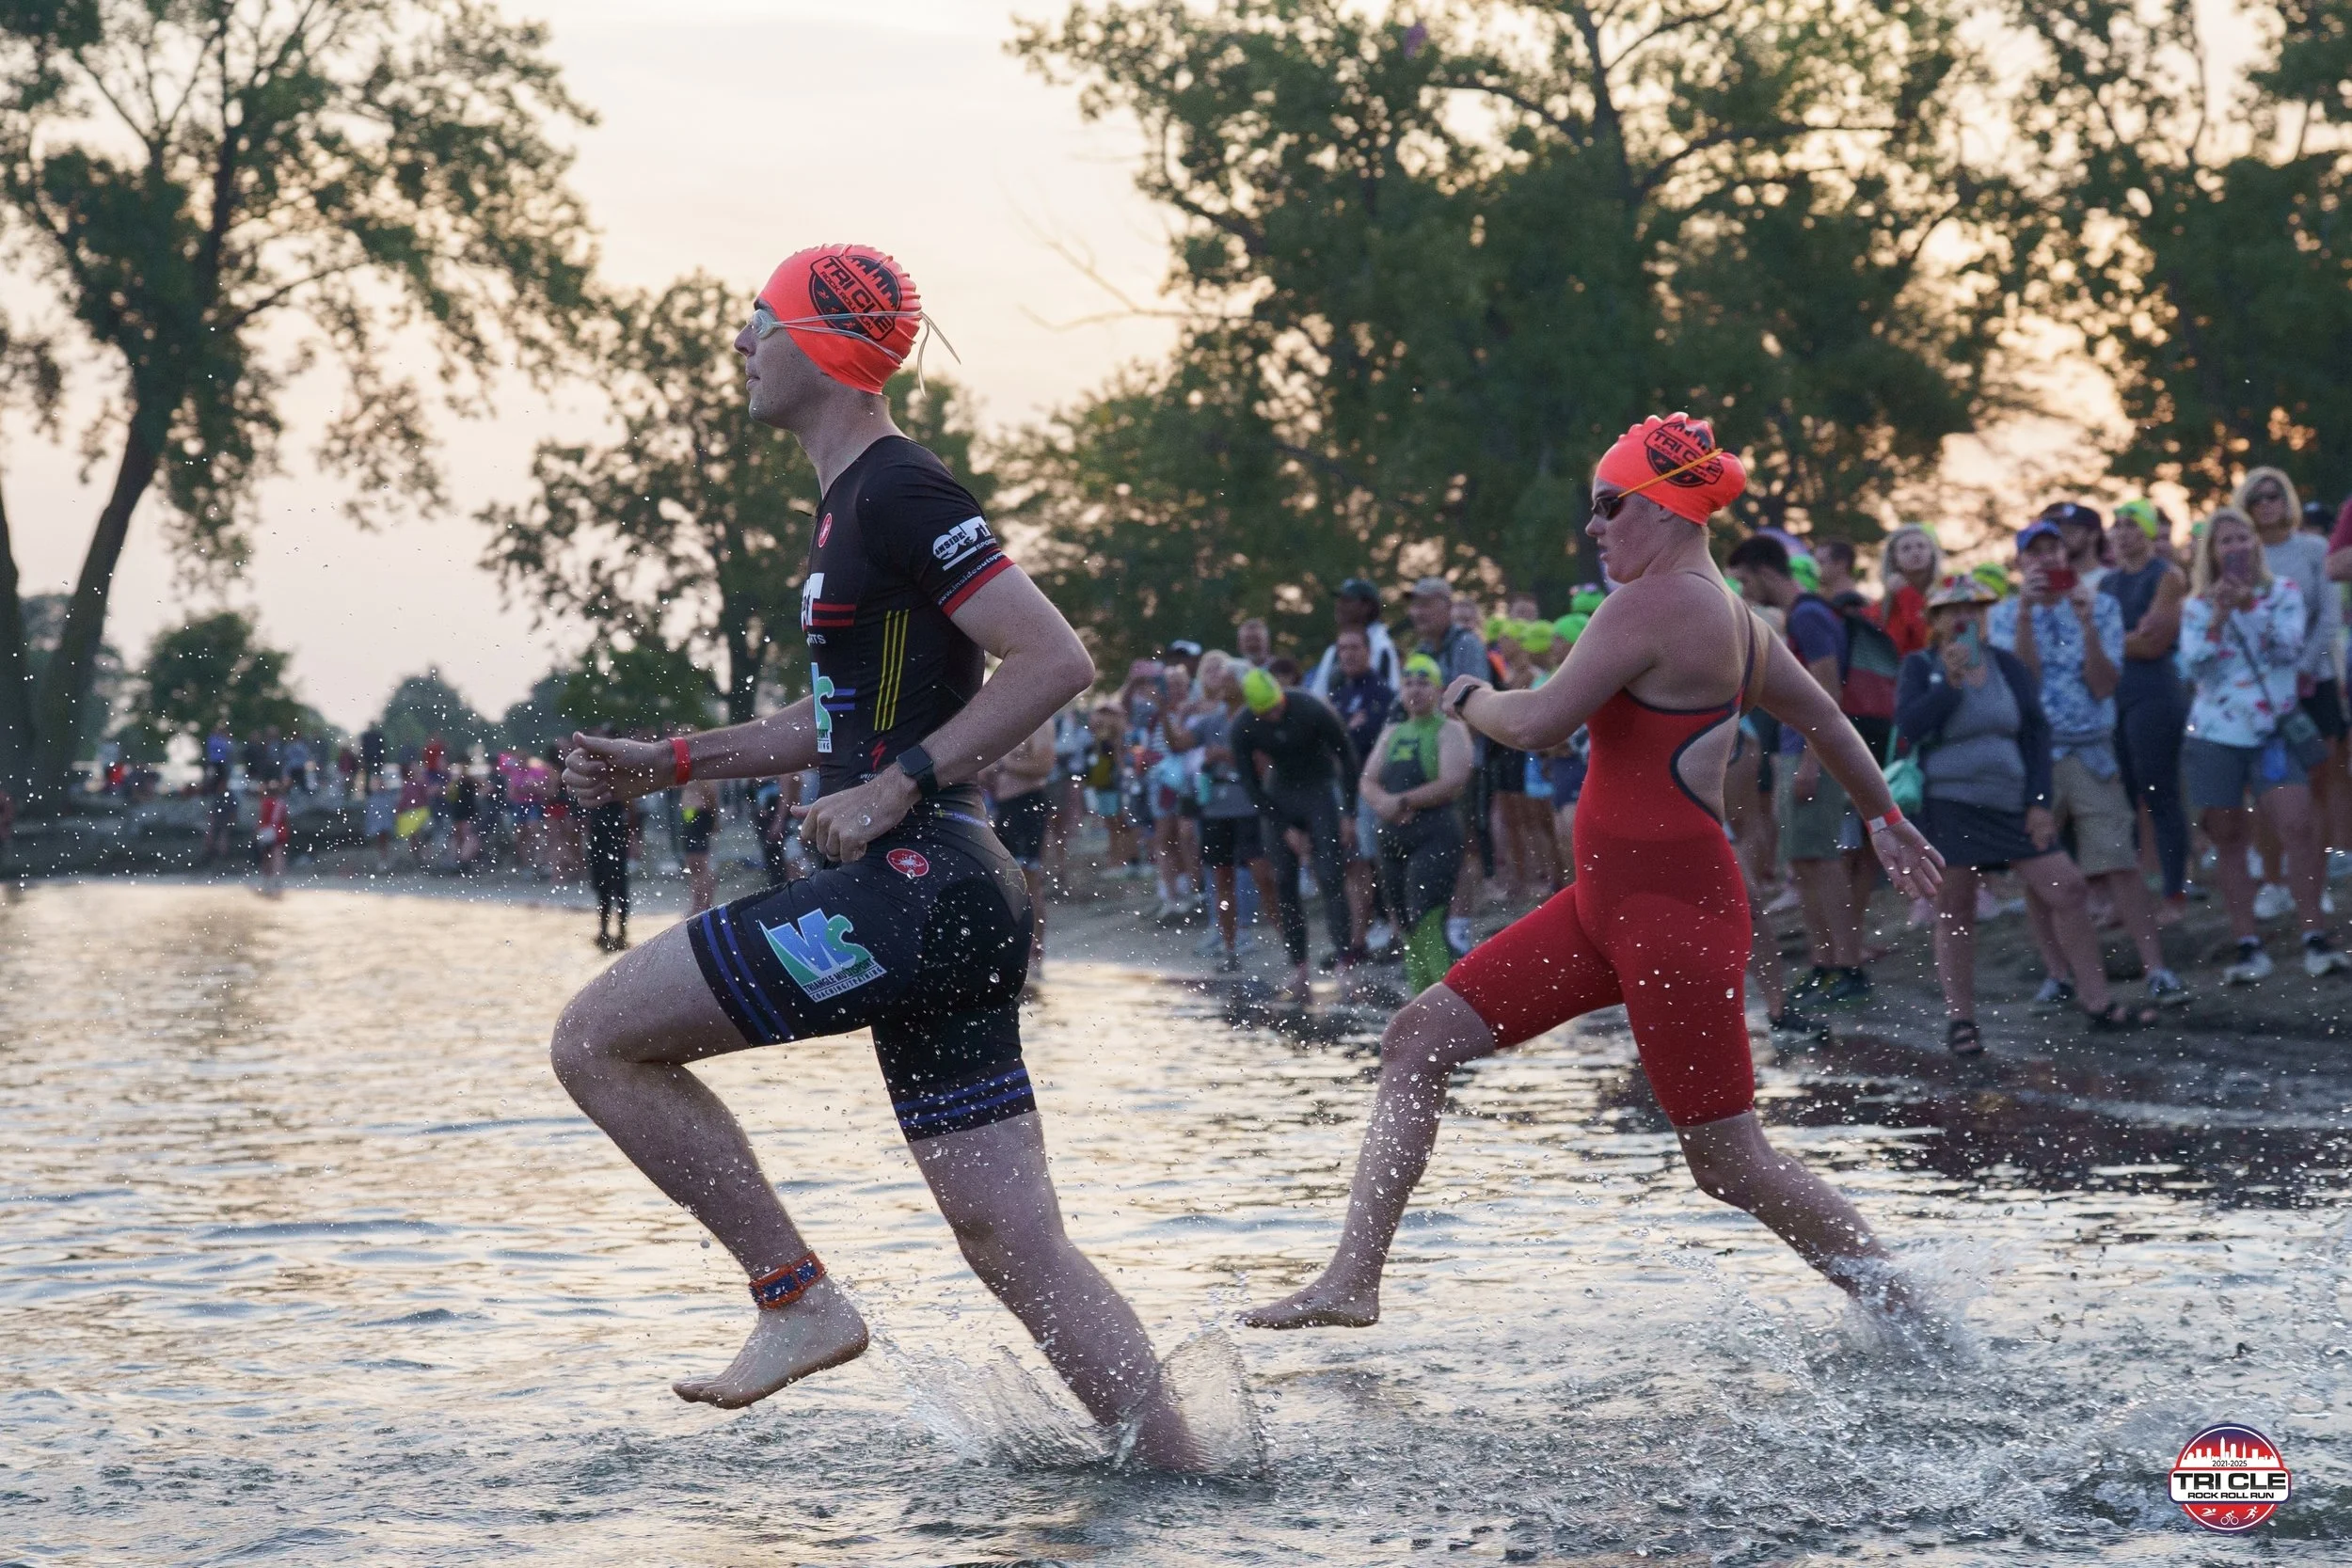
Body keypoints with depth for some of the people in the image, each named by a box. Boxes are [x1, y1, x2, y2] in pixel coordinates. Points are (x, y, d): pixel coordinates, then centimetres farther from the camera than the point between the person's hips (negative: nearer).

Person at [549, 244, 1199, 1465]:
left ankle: (797, 1301, -2)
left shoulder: (899, 494, -10)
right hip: (946, 902, 10)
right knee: (1013, 1244, 7)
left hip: (911, 886, -10)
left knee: (595, 1041, -5)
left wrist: (894, 791, -18)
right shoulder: (850, 504, 21)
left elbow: (1057, 661, -19)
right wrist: (664, 764, 28)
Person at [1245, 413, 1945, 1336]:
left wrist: (1468, 698, 0)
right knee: (1418, 1041, 5)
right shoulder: (1729, 616, 14)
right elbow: (1825, 718, 26)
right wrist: (1885, 818, 40)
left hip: (1670, 905, -11)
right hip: (1611, 900, 11)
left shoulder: (1651, 605, -16)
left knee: (1730, 1165, -3)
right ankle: (1352, 1281, 4)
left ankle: (1909, 1320, 12)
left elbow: (1539, 723, -22)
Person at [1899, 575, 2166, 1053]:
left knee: (2069, 890, -1)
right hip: (1948, 806, -3)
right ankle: (1960, 1019, 9)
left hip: (2011, 804, 3)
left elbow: (2036, 733, 7)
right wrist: (1951, 682, -17)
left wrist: (2039, 802, 0)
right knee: (1954, 914, 0)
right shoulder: (1921, 667, 0)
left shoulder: (2007, 665, 8)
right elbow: (1908, 726, -15)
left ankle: (2097, 1003, 7)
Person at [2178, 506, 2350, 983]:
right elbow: (2194, 668, -5)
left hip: (2272, 730, -1)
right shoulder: (2198, 608, 6)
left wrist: (2248, 608, -20)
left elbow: (2289, 648, -9)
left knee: (2299, 827, -16)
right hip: (2214, 736, 1)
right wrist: (2219, 619, -16)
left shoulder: (2283, 595, 5)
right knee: (2228, 840, 2)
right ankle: (2248, 947, 7)